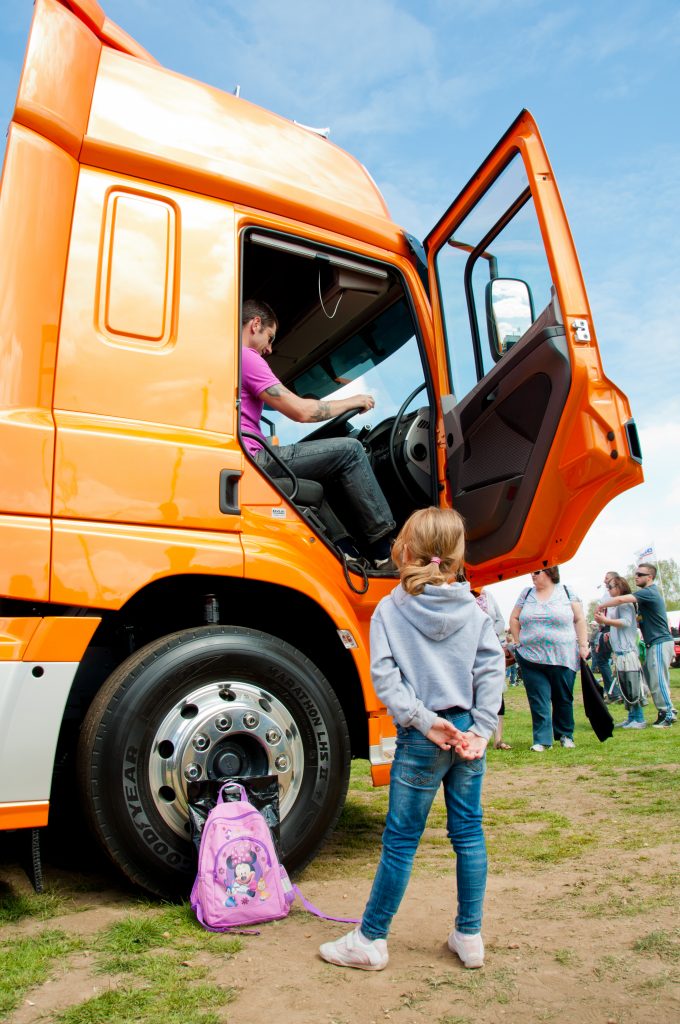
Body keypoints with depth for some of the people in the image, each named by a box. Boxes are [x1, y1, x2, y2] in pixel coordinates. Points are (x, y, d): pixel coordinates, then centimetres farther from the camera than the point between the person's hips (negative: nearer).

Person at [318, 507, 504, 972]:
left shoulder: (389, 610, -6)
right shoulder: (474, 612, 2)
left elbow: (386, 678, -14)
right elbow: (491, 671, -3)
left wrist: (425, 721, -14)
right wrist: (480, 730, -5)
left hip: (421, 740, -3)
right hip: (468, 733, 4)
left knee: (401, 840, 7)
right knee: (469, 833, 16)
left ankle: (370, 941, 21)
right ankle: (470, 937, 29)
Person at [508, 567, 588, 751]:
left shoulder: (567, 592, 3)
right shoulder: (526, 594, 9)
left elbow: (579, 619, 2)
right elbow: (514, 618, 15)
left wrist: (583, 645, -4)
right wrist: (518, 642, 8)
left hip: (562, 658, -1)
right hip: (531, 658, 2)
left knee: (564, 698, 9)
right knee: (538, 701, 0)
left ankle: (565, 734, 27)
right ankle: (542, 739, 6)